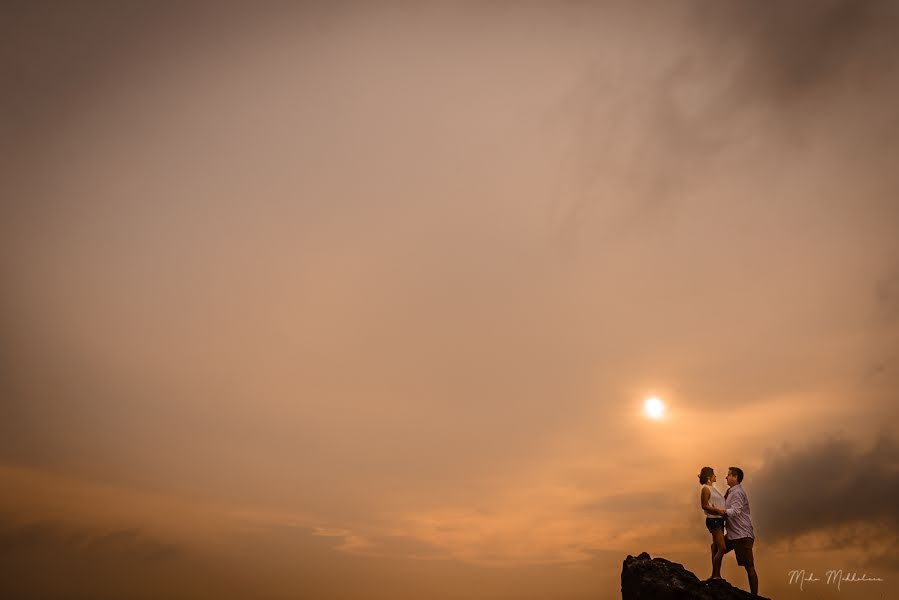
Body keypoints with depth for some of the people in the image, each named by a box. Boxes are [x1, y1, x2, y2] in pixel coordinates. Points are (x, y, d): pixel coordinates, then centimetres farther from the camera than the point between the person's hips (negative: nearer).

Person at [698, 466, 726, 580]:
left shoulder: (712, 488, 17)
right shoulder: (706, 489, -11)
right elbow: (704, 506, -16)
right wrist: (718, 511, -25)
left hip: (719, 520, 9)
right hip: (713, 520, -9)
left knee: (717, 548, 12)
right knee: (722, 548, -12)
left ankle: (716, 575, 18)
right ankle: (715, 575, -5)